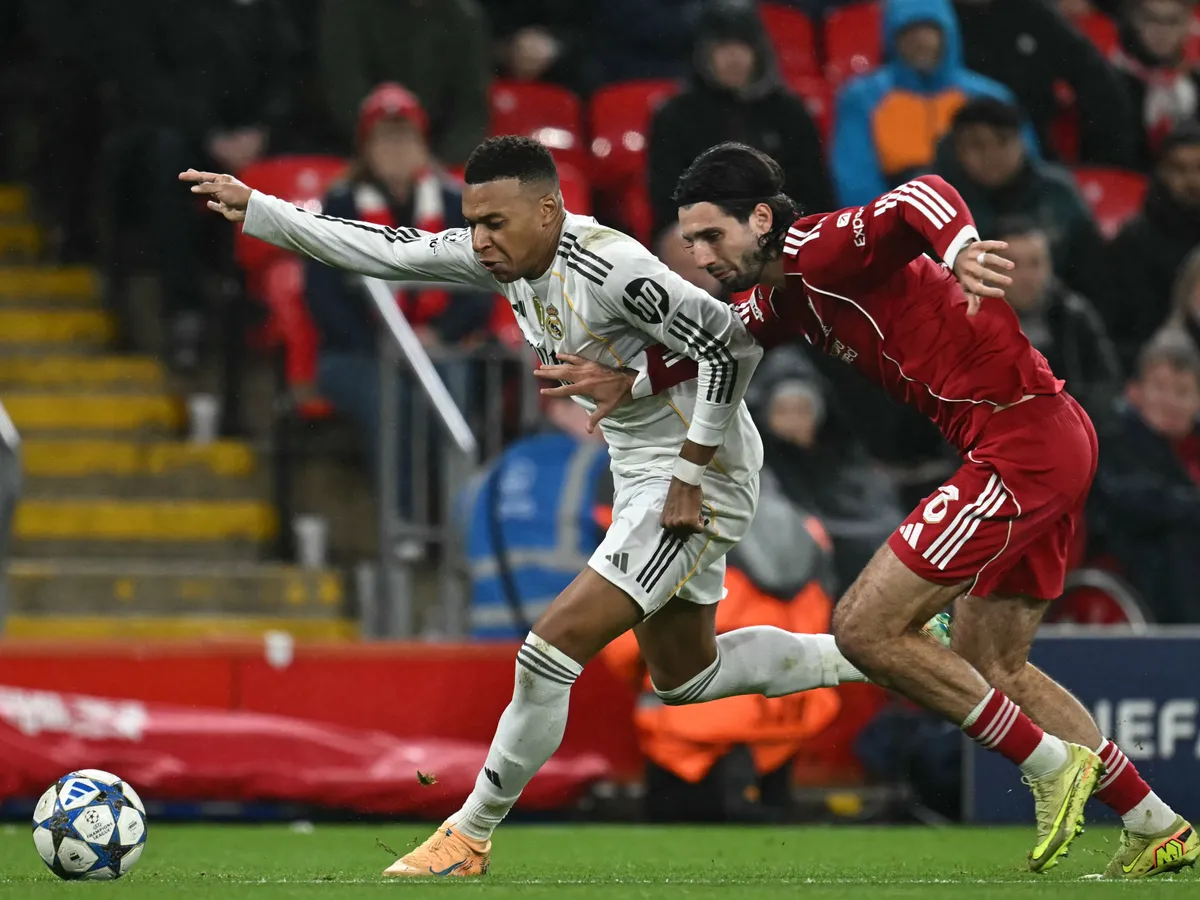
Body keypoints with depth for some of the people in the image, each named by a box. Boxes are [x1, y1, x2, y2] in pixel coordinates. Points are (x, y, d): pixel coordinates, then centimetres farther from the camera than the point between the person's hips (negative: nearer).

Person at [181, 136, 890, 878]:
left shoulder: (609, 269, -27)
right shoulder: (504, 254, -2)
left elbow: (734, 345, -27)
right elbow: (379, 250, 1)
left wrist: (689, 473, -22)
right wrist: (254, 209, -5)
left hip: (702, 478, -10)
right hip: (642, 474, 10)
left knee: (552, 651, -14)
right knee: (683, 676, 22)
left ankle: (471, 837, 0)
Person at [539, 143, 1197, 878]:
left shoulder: (825, 247, -15)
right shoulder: (786, 298, 13)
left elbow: (921, 199, -32)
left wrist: (961, 249, -54)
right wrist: (632, 382, 10)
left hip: (1025, 438, -11)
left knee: (865, 628, -8)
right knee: (989, 667, 19)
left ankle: (1052, 765, 0)